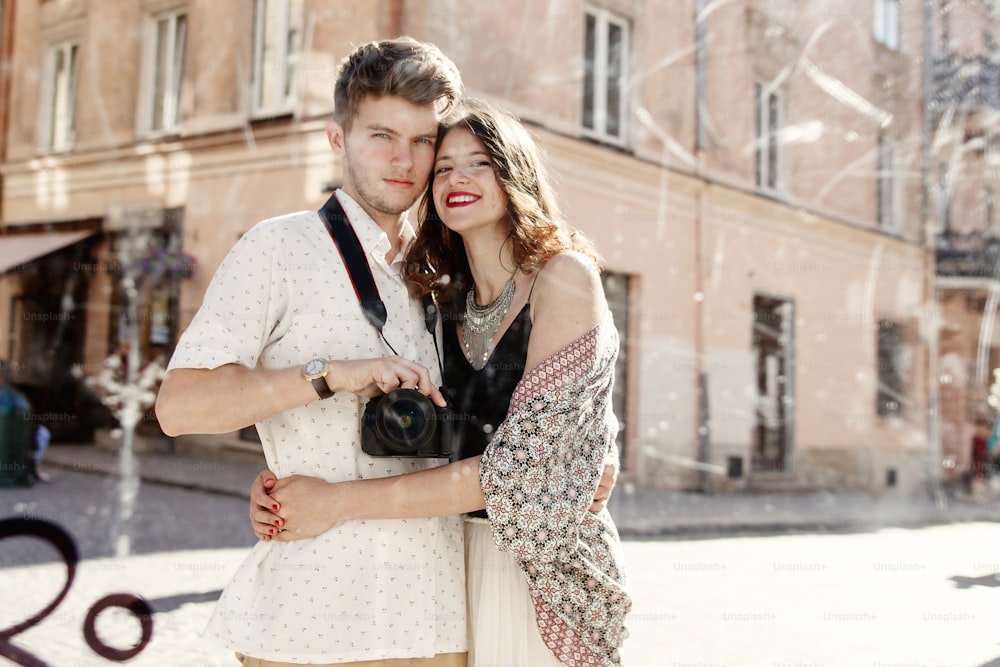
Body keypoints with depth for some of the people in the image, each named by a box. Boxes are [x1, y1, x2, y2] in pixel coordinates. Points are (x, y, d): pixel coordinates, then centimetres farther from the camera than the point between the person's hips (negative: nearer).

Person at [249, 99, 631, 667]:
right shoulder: (448, 304, 5)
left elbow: (523, 470, -21)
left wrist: (339, 502, -21)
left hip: (549, 572, -5)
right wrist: (282, 495, -14)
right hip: (459, 561, 5)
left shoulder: (565, 275, -14)